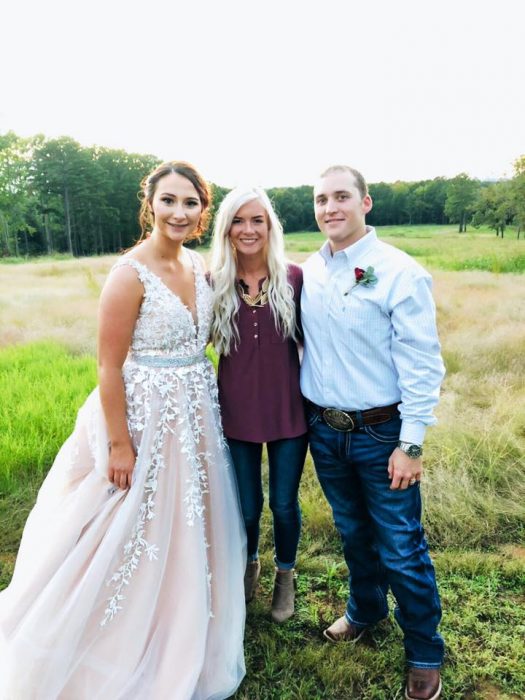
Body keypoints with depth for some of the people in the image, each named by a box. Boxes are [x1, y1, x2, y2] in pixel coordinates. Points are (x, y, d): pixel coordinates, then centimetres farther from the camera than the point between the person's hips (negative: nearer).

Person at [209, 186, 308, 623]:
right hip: (236, 411, 1)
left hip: (288, 410, 0)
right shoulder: (215, 283, -5)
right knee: (247, 507, 16)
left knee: (285, 504, 14)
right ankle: (250, 565, 49)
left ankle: (285, 575, 44)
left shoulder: (294, 278, -8)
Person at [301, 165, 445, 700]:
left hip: (381, 432, -4)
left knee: (401, 548, 7)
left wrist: (411, 444, -16)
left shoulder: (400, 273, -14)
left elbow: (422, 365, -14)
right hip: (324, 429, 5)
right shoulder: (308, 272, 2)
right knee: (352, 531, 23)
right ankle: (365, 609, 49)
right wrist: (307, 414, 10)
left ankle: (424, 654, 31)